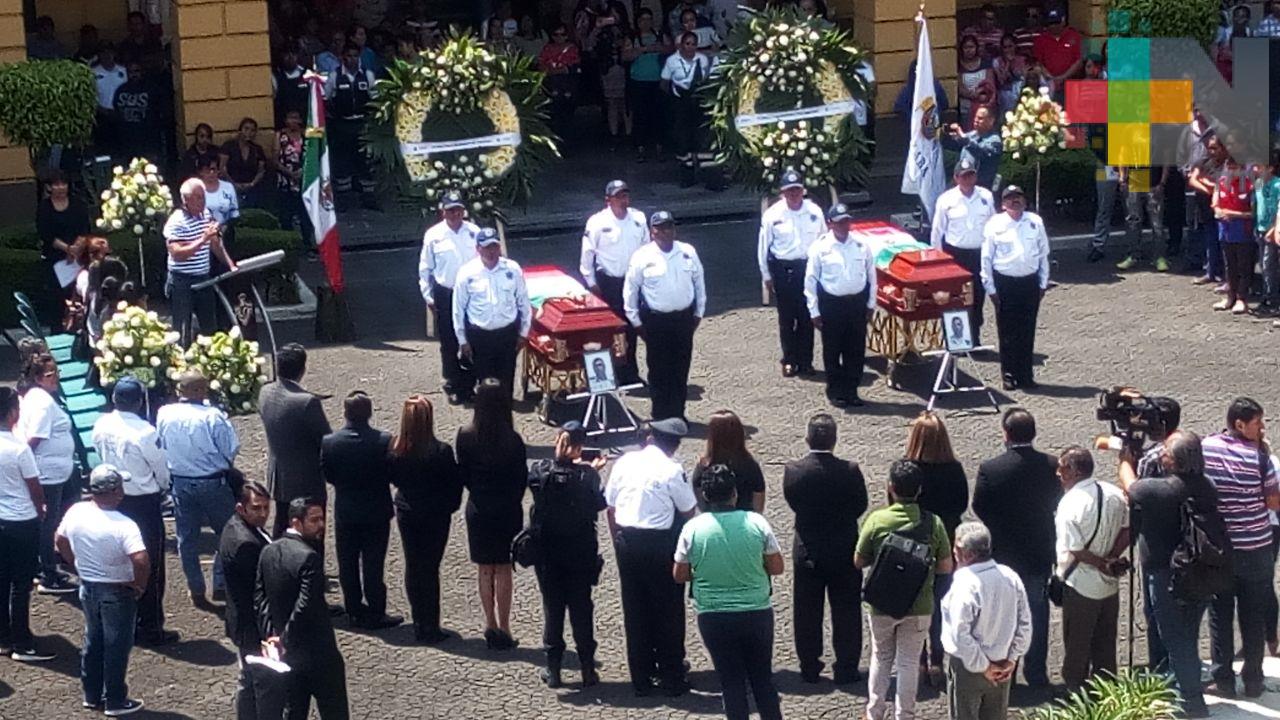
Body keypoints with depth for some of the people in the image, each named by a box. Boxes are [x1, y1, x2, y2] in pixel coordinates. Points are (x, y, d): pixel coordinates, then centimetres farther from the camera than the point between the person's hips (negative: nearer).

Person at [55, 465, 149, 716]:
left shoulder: (75, 512, -9)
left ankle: (92, 695, 33)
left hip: (87, 587, 6)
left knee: (92, 641, 22)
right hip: (117, 592, -6)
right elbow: (141, 561, -35)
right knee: (116, 646, 9)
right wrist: (140, 585, -16)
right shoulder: (123, 526, -27)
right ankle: (115, 701, 20)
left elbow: (60, 541, 7)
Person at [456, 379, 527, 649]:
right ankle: (503, 629, 11)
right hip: (507, 511, -2)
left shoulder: (465, 437, -10)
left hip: (478, 510, 2)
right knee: (503, 570, 9)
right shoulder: (512, 440, -17)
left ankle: (491, 626, 17)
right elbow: (521, 478, -7)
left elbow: (462, 475, -2)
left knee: (484, 569, 14)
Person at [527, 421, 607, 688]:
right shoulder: (587, 475, -16)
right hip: (580, 553, -1)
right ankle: (587, 668, 13)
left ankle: (553, 669, 15)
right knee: (581, 607, 10)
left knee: (552, 608, 12)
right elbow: (599, 505, -5)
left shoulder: (539, 471, -12)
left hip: (547, 553, 1)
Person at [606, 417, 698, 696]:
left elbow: (610, 507, 8)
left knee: (635, 611, 12)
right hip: (659, 544, -4)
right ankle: (671, 680, 14)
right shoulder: (672, 470, -10)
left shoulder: (624, 462, 2)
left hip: (626, 540, 4)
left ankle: (641, 680, 18)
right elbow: (688, 511, -4)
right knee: (668, 612, 8)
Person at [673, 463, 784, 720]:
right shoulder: (756, 522, -9)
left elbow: (679, 575, 1)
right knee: (763, 678, 14)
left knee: (731, 680, 10)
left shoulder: (692, 528, -9)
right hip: (757, 613, 0)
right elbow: (777, 567, -2)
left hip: (714, 618, 0)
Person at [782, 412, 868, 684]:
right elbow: (860, 506, -5)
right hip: (844, 552, -1)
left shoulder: (793, 471, -15)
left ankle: (809, 668, 20)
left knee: (807, 612, 14)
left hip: (807, 552, 1)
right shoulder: (849, 471, -18)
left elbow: (793, 502, -1)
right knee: (845, 612, 11)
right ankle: (846, 668, 15)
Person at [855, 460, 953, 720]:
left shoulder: (876, 520, -13)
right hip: (919, 606, 0)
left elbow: (859, 561, -4)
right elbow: (946, 567, -5)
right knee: (909, 662, 12)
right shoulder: (933, 523, -11)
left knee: (881, 658, 19)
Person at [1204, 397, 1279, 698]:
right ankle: (1253, 681, 14)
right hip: (1255, 549, -2)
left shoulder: (1204, 447, -5)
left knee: (1219, 616, 9)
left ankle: (1223, 681, 10)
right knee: (1253, 617, 10)